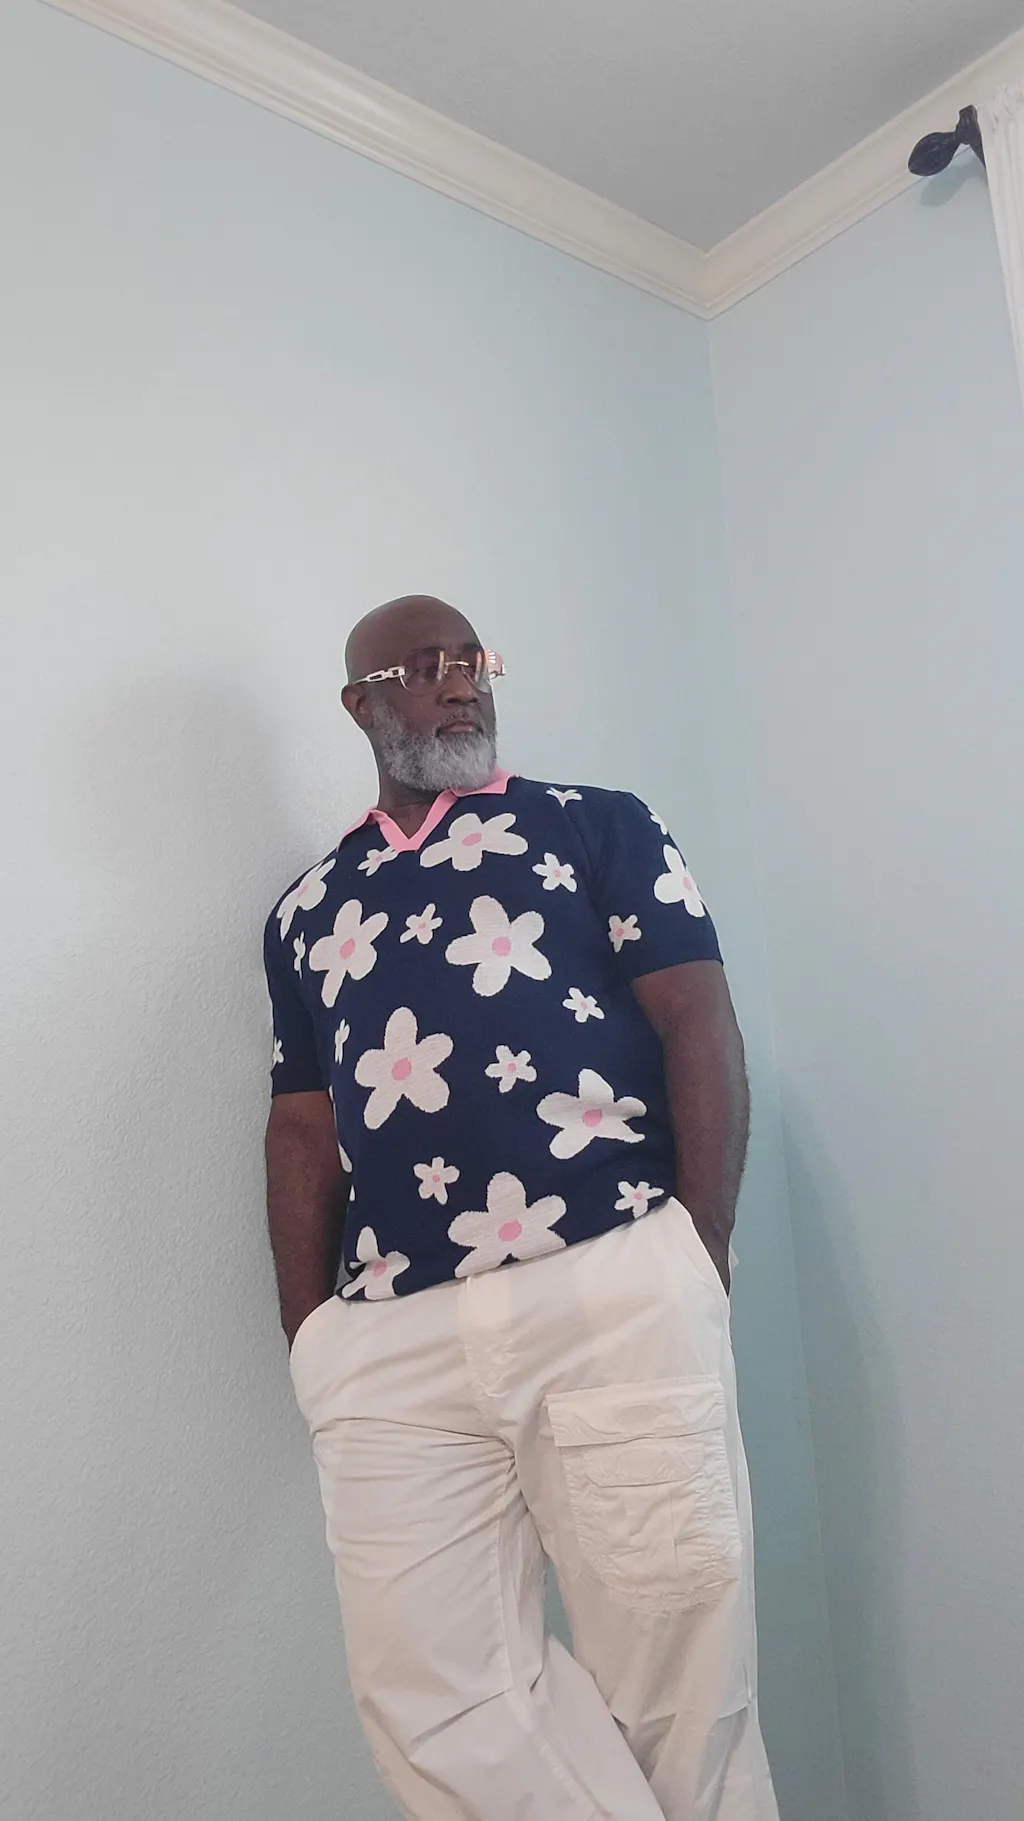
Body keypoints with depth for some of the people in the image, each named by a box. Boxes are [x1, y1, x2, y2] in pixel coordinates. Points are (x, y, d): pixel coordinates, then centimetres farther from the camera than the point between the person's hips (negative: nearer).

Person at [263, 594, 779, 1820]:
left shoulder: (598, 826, 8)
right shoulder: (305, 913, 18)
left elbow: (700, 1027, 1)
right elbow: (303, 1133, 16)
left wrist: (698, 1271, -7)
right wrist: (309, 1341, 10)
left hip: (615, 1294, -2)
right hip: (389, 1341, 3)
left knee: (671, 1662, 6)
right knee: (433, 1694, 6)